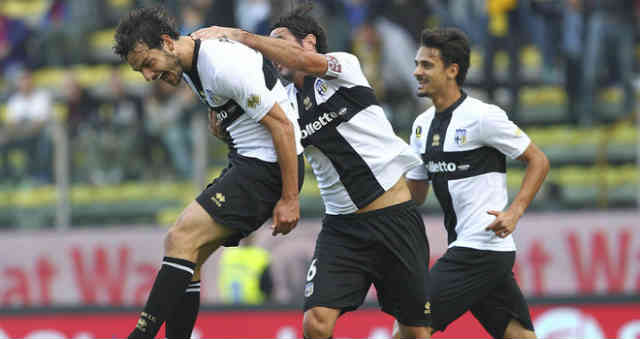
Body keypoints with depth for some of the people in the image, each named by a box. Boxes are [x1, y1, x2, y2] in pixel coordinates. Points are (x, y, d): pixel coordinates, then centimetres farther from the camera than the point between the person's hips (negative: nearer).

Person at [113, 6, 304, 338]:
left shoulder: (224, 66, -22)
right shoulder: (189, 65, 8)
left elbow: (282, 125, -20)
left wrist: (289, 199, -19)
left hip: (269, 167, -10)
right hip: (244, 162, 10)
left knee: (182, 239, -18)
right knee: (183, 250, 5)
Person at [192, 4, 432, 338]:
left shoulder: (345, 64, -3)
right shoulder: (284, 101, 10)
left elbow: (306, 61, -24)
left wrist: (240, 36, -23)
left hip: (395, 219, -4)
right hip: (342, 225, 4)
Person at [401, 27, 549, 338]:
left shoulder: (482, 116, -11)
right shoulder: (423, 125, 14)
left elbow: (538, 161, -5)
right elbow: (415, 194, 23)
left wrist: (514, 211, -17)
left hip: (482, 248, -8)